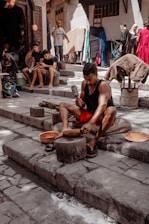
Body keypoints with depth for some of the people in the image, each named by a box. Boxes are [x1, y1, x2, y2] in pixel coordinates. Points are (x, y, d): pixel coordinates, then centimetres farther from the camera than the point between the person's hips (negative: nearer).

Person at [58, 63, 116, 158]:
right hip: (88, 114, 6)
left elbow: (102, 105, -33)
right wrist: (80, 102, -18)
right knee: (63, 105, 0)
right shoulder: (84, 84, -1)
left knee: (112, 110, -40)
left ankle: (94, 141, -38)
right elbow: (83, 104, 9)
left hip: (102, 117, -5)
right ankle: (66, 128, -30)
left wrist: (91, 123, -48)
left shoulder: (103, 85, -19)